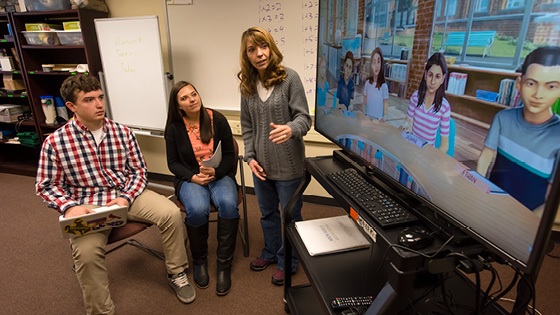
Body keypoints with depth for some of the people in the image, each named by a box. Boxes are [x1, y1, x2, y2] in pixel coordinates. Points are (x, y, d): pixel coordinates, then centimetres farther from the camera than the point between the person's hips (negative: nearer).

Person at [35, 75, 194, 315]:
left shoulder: (122, 133, 2)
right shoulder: (54, 143, -4)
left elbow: (139, 170, 4)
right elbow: (46, 185, 3)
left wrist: (126, 198, -13)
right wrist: (70, 207, -16)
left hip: (128, 193, 2)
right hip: (87, 204, -2)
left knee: (171, 213, -20)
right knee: (86, 251, -29)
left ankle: (176, 273, 5)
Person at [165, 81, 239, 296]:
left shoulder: (217, 119, 0)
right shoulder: (174, 127, 1)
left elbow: (230, 155, 3)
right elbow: (173, 163, 4)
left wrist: (216, 171, -16)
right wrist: (193, 177, -14)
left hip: (220, 175, 1)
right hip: (190, 178, 0)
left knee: (228, 204, -32)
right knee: (197, 209, -32)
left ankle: (224, 265, -14)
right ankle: (199, 262, -3)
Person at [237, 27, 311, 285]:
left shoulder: (289, 77, -11)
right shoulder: (247, 85, 4)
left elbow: (304, 118, -14)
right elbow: (247, 126, 10)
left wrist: (290, 129, -36)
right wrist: (250, 157, 1)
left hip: (288, 165, -5)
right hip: (261, 164, 5)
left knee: (290, 215, 12)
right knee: (267, 213, 22)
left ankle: (287, 262, 35)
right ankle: (271, 252, 47)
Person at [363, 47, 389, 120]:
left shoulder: (384, 86, -12)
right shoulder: (367, 83, 0)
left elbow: (385, 109, -8)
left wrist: (382, 121, -12)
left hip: (378, 120, -4)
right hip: (367, 118, 4)